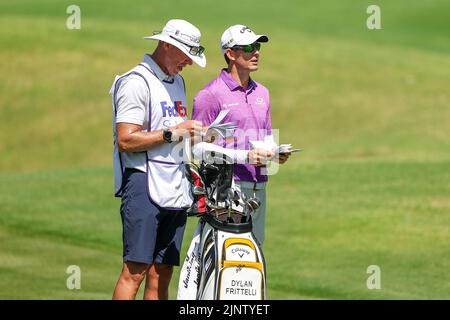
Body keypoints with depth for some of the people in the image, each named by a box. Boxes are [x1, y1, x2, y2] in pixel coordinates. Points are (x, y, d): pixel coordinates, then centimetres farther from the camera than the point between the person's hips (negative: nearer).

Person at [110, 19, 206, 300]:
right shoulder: (137, 82, -7)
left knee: (162, 274, 6)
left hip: (175, 189, 8)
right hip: (144, 185, -8)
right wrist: (172, 133, -14)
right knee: (135, 271, -14)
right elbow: (126, 140, -15)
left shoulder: (178, 82, 21)